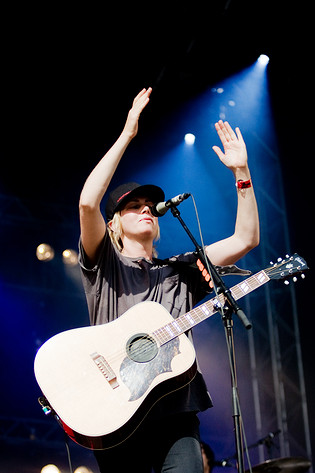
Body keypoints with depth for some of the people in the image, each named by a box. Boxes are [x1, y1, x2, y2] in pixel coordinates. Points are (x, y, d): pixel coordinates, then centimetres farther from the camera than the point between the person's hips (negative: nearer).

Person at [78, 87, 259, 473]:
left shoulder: (178, 271, 21)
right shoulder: (103, 265, 11)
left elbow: (246, 239, 14)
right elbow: (87, 203, -8)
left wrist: (241, 172, 7)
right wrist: (126, 135, -5)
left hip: (174, 415, 2)